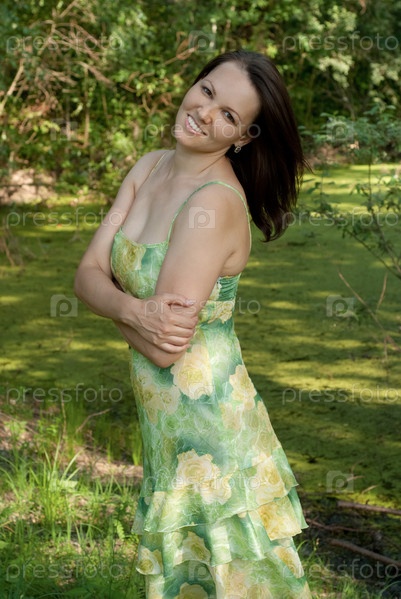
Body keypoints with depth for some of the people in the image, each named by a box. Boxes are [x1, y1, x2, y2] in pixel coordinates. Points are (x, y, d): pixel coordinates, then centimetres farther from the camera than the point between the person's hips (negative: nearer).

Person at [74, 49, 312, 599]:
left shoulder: (217, 203, -22)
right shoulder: (150, 168, 2)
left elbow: (165, 348, -24)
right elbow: (87, 275, -1)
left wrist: (114, 304, -5)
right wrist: (135, 309, -22)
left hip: (206, 417, -8)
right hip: (160, 420, 8)